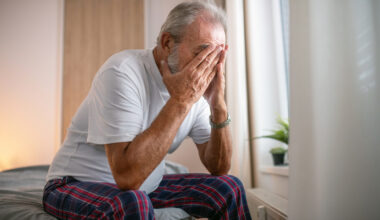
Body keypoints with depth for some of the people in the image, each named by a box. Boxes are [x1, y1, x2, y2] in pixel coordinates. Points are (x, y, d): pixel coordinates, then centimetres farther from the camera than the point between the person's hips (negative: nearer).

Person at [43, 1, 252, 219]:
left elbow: (219, 169, -5)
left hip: (143, 186, 6)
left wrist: (218, 107, -20)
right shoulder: (122, 72, -25)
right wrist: (180, 101, -32)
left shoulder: (195, 87, -5)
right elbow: (127, 176, -35)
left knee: (228, 188, -6)